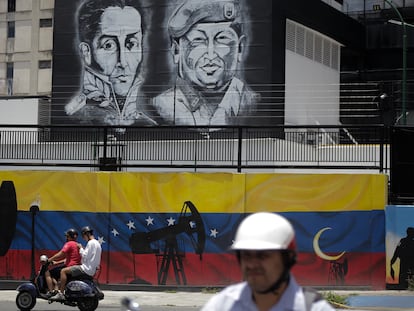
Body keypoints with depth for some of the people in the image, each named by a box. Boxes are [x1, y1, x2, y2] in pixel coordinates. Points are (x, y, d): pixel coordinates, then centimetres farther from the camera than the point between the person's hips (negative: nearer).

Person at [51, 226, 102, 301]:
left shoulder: (91, 243, -13)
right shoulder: (97, 243, 19)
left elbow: (85, 256, -17)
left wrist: (81, 248, -4)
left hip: (86, 269, -11)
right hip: (92, 270, 11)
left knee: (63, 271, -14)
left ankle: (60, 294, -20)